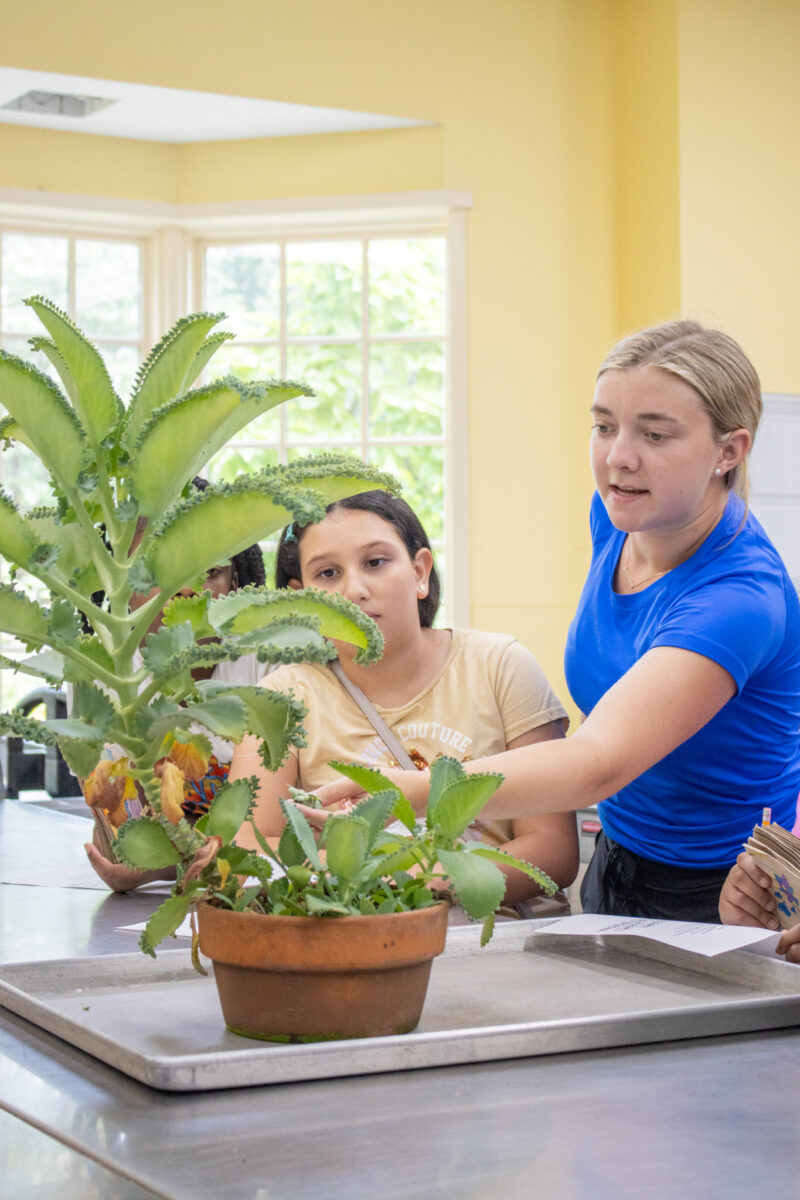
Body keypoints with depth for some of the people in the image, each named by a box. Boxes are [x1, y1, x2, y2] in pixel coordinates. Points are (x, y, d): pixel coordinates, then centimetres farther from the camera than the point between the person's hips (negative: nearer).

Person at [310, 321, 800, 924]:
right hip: (615, 870, 7)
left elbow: (600, 762, -44)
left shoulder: (740, 598, -30)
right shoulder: (620, 513, -6)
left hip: (723, 899, -7)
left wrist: (410, 795, -57)